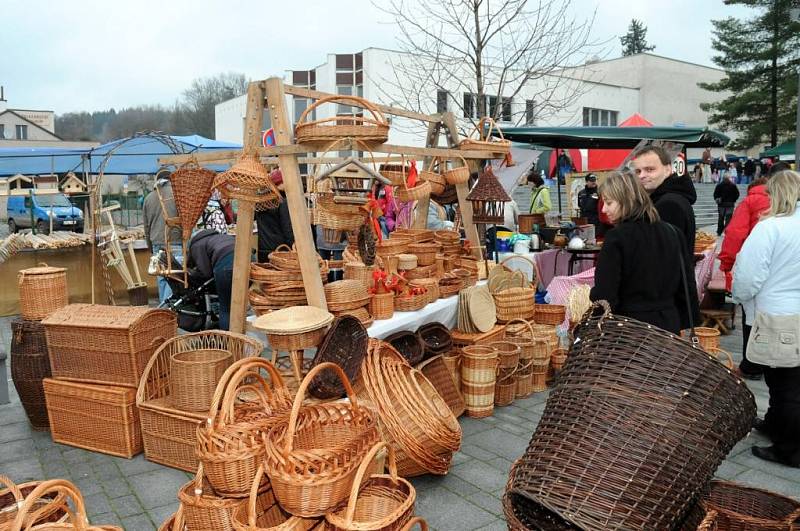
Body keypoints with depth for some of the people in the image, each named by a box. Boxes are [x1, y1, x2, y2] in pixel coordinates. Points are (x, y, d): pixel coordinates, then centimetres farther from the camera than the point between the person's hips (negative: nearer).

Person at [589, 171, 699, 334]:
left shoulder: (616, 238, -14)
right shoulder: (672, 232, 6)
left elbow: (604, 294, -16)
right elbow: (687, 285, 10)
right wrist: (686, 326, 17)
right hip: (670, 325, 6)